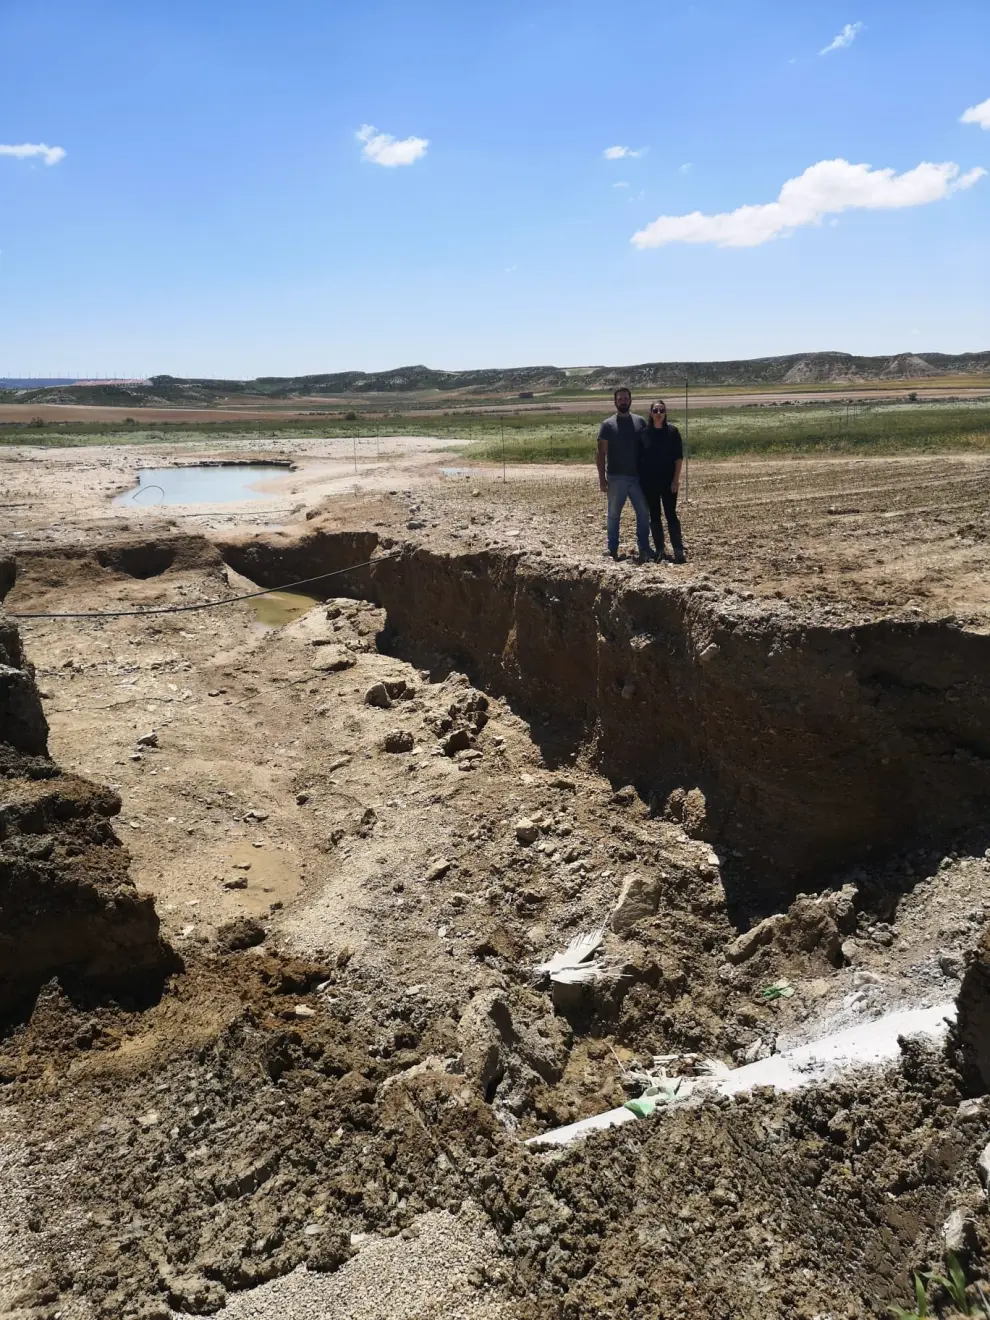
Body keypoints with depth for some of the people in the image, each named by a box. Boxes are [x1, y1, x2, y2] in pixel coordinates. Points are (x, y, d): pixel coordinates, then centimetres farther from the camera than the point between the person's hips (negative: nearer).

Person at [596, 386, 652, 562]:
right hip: (615, 478, -2)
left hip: (637, 476, 2)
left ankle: (644, 548, 10)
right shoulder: (607, 425, -2)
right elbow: (601, 453, -4)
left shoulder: (640, 422, 6)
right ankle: (612, 549, 14)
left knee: (643, 513, 3)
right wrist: (602, 478, -10)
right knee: (614, 514, 6)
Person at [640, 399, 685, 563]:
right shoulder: (644, 433, 1)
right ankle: (660, 550, 13)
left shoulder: (672, 431, -2)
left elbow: (679, 457, -2)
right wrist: (640, 480, 1)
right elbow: (639, 458, 5)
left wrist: (676, 479, -9)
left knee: (671, 515, -5)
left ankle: (678, 550, -5)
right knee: (654, 516, 6)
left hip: (668, 481, -2)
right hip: (649, 482, 2)